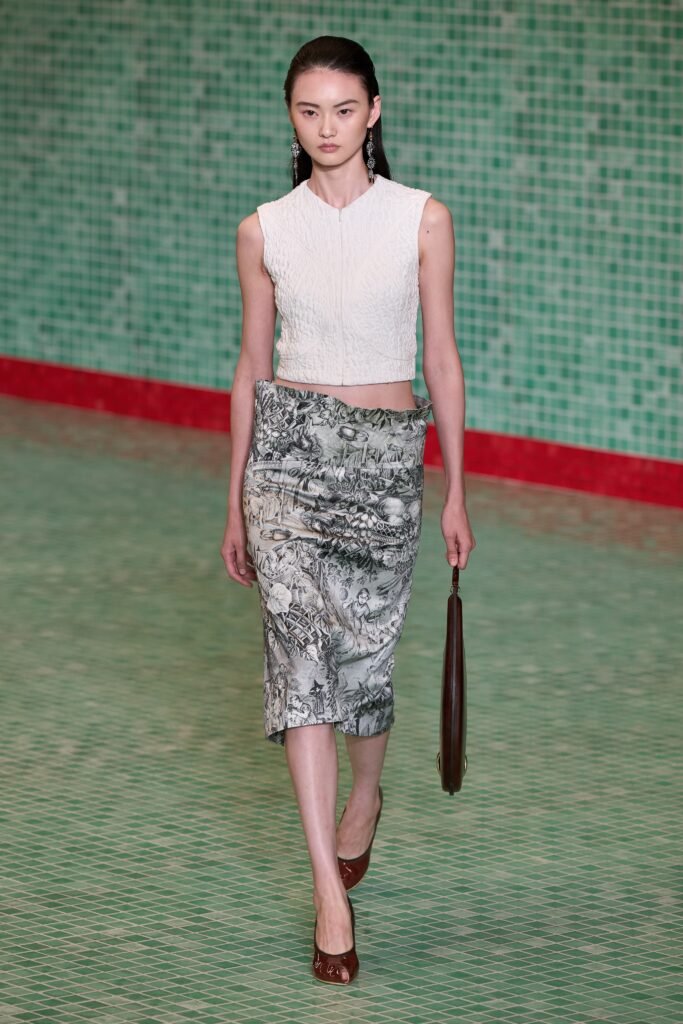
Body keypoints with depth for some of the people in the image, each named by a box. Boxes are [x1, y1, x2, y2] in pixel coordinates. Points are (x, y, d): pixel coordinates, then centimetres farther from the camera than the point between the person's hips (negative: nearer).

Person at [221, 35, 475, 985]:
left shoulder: (422, 219, -2)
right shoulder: (265, 230, 2)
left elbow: (441, 358, 3)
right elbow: (253, 367, 9)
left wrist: (456, 494, 3)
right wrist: (236, 503, 11)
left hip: (387, 453, 0)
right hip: (289, 444, 0)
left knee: (364, 648, 8)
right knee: (300, 643, -10)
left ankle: (363, 800, 42)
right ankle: (332, 892, -10)